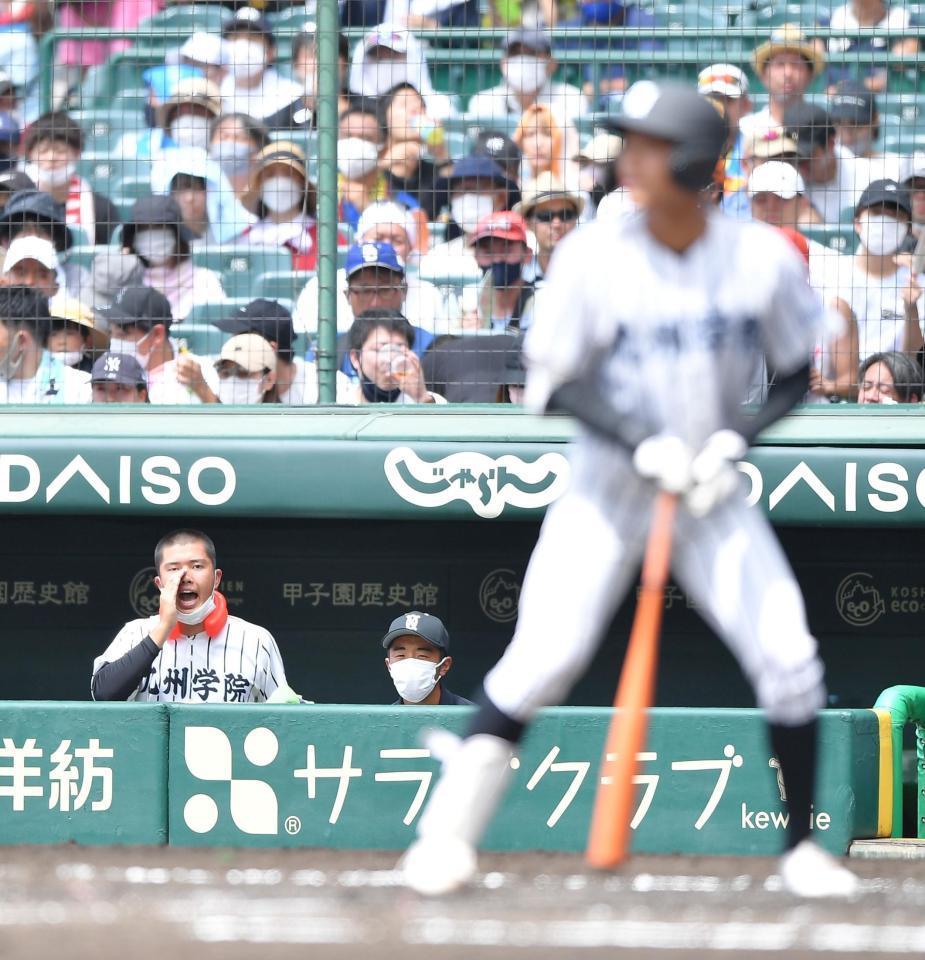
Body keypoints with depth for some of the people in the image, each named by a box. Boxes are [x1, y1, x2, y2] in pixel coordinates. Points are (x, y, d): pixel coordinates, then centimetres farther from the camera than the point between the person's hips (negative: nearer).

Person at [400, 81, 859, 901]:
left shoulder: (763, 258, -9)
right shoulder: (594, 258, -13)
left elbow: (796, 376, 3)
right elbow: (552, 386, -9)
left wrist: (734, 440, -15)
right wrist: (642, 447, -22)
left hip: (712, 495, 2)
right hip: (606, 490, -2)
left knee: (789, 658, -8)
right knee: (544, 656, -16)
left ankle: (801, 846, 10)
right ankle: (449, 829, -5)